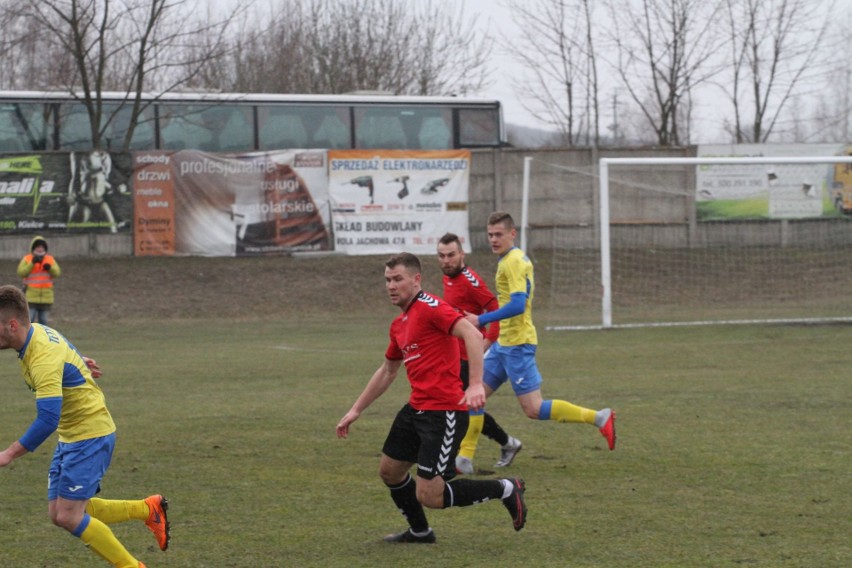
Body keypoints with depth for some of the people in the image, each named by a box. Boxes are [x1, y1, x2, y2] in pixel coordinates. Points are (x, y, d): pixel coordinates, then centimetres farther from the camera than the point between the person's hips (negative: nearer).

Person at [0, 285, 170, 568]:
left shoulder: (43, 359, -30)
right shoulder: (36, 331, -2)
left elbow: (48, 419, -34)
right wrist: (79, 363, 32)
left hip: (90, 437, -10)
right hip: (71, 436, 10)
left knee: (69, 516, -12)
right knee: (58, 513, 7)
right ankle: (149, 509, 19)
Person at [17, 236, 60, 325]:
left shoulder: (50, 259, 9)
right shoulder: (27, 259, 0)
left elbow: (57, 273, 0)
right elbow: (21, 273, -11)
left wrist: (50, 268, -20)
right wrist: (32, 263, -20)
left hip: (46, 296, 3)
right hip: (31, 296, -3)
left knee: (43, 320, 8)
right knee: (30, 320, -9)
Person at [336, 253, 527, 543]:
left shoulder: (430, 307, -13)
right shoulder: (399, 325, 17)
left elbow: (472, 334, -25)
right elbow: (387, 371, 30)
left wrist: (476, 384, -36)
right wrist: (355, 411, 30)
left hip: (444, 412, -10)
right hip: (416, 408, 10)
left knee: (429, 496, -11)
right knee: (389, 471, 18)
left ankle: (505, 490, 5)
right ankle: (419, 531, 39)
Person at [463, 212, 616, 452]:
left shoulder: (513, 262, -16)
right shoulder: (515, 259, 14)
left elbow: (517, 305, -26)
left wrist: (481, 320, -21)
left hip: (517, 345, -10)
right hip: (504, 343, 10)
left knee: (534, 409, -9)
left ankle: (598, 417, -4)